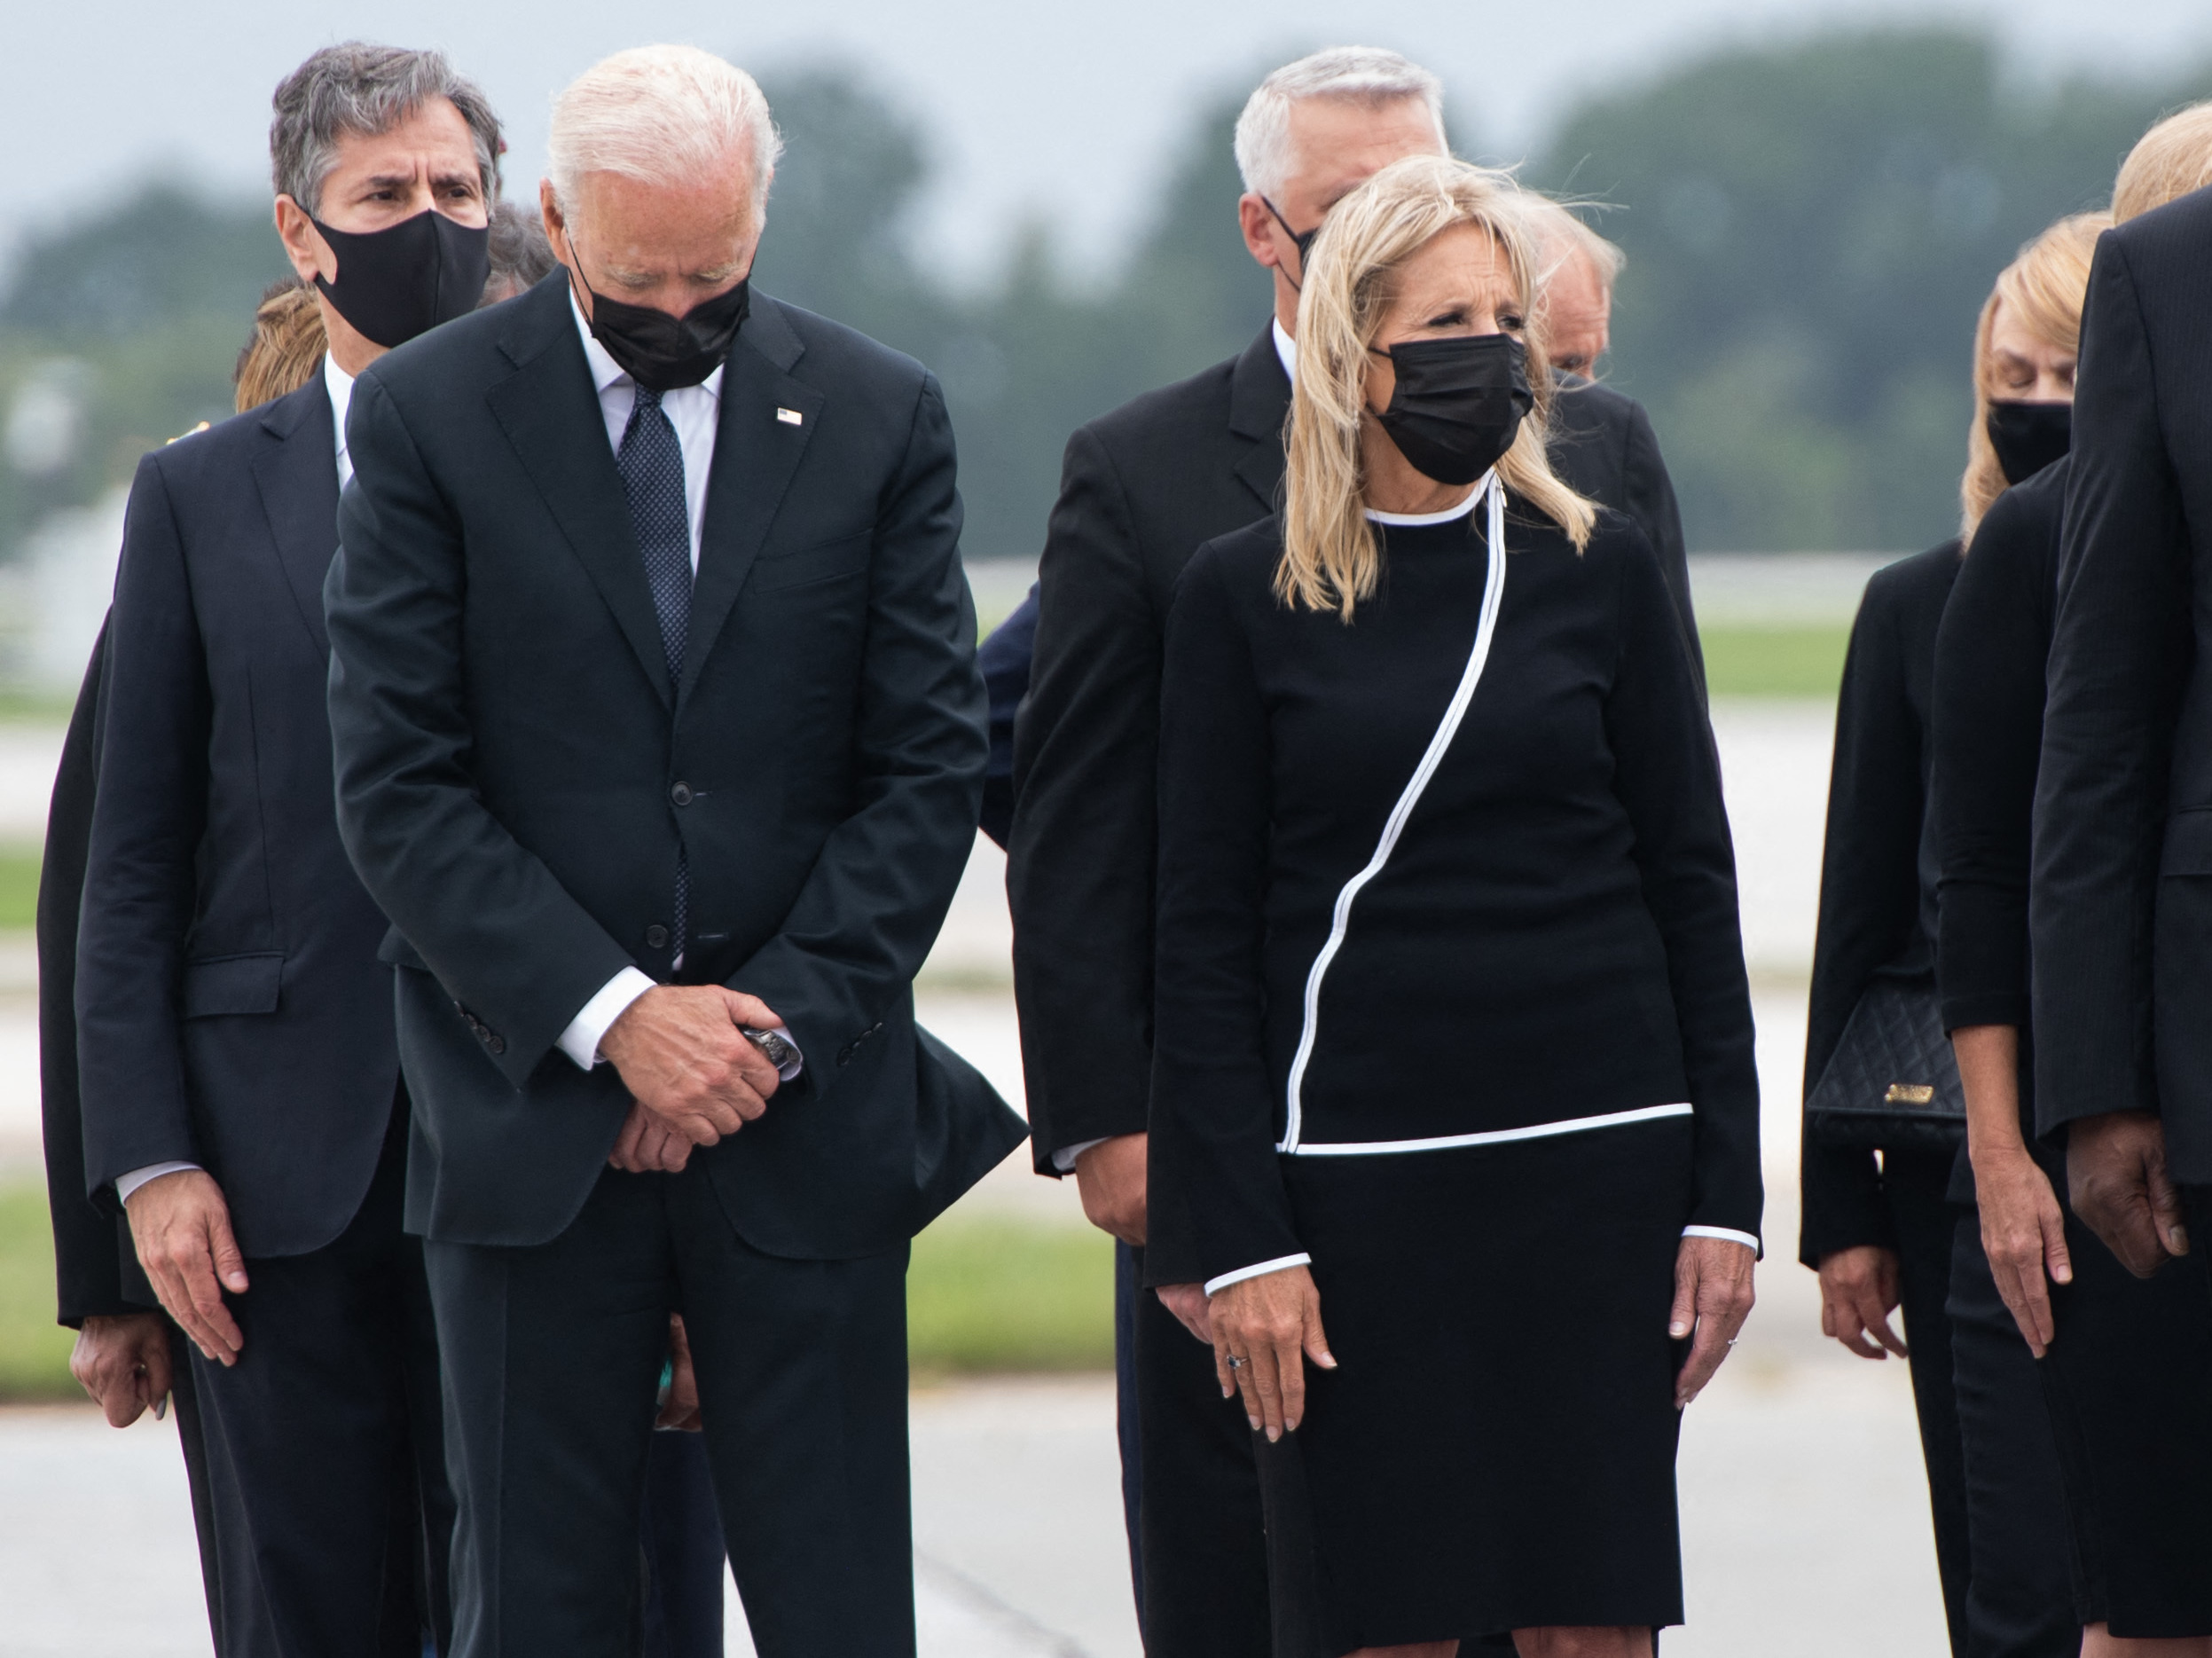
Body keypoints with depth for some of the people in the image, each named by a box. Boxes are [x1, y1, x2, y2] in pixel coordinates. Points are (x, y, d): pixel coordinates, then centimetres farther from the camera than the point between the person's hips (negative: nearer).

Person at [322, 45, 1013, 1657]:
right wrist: (611, 1016, -13)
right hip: (535, 1113, -1)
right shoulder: (429, 413, 0)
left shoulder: (882, 417, 4)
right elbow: (396, 781, -4)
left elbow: (928, 769, 3)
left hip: (806, 1116, 1)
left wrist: (776, 1032, -7)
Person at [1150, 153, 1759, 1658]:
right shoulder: (1244, 598, 2)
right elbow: (1204, 940, 2)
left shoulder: (1599, 571, 6)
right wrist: (1238, 1238, -5)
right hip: (1358, 1177, -1)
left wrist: (1724, 1194, 3)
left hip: (1598, 1160, 1)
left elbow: (1693, 888, 9)